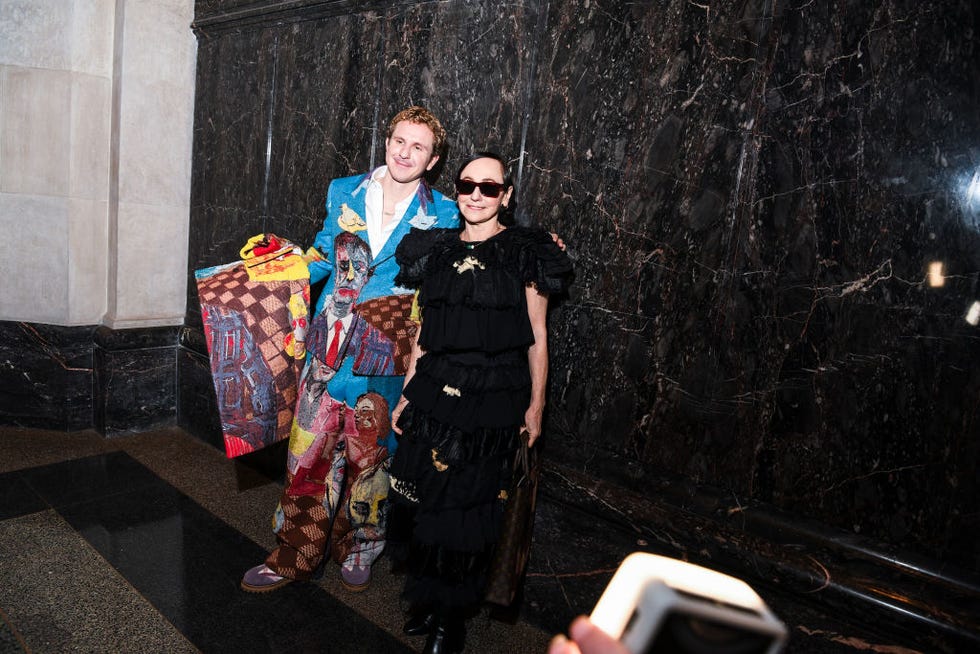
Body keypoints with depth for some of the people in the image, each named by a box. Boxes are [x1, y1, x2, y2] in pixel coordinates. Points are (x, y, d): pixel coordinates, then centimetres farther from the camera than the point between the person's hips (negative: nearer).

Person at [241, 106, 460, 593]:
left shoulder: (442, 215, 0)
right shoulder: (345, 193, 8)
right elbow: (322, 257, 17)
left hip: (387, 356, -2)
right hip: (330, 345, 3)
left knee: (369, 456, 10)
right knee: (309, 449, 6)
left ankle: (358, 547, 34)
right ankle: (295, 555, 25)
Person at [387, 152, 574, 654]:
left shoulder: (526, 253, -3)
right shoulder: (436, 250, 8)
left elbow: (537, 337, -1)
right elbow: (423, 332, 12)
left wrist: (536, 405, -3)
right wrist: (407, 395, 12)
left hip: (493, 399, -4)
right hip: (435, 391, 4)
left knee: (468, 505, 6)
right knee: (421, 495, 9)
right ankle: (428, 599, 33)